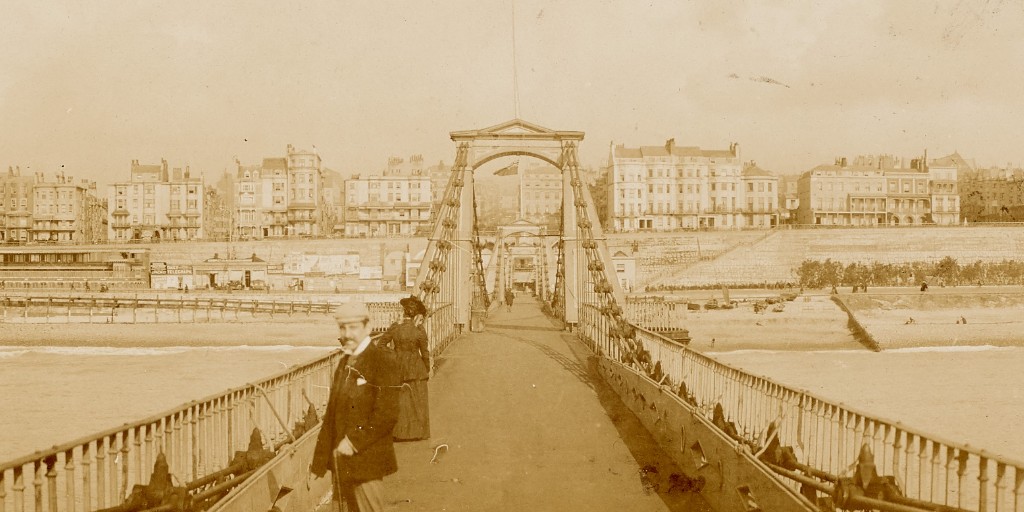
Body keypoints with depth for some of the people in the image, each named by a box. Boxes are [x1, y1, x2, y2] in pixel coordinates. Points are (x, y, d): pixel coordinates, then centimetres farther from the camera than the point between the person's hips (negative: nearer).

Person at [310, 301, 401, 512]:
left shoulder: (382, 360, -12)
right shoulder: (345, 363, 13)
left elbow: (387, 414, -19)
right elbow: (331, 415, 13)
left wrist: (355, 441, -20)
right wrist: (319, 462, 12)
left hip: (367, 461, -7)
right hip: (341, 462, 7)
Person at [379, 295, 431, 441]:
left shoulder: (395, 328, -9)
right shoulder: (419, 330, -13)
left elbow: (381, 344, -4)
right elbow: (424, 352, -7)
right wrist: (428, 369, 6)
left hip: (398, 367, 2)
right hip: (416, 369, -2)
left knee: (399, 400, 12)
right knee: (417, 400, 10)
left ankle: (400, 431, 17)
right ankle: (417, 431, 16)